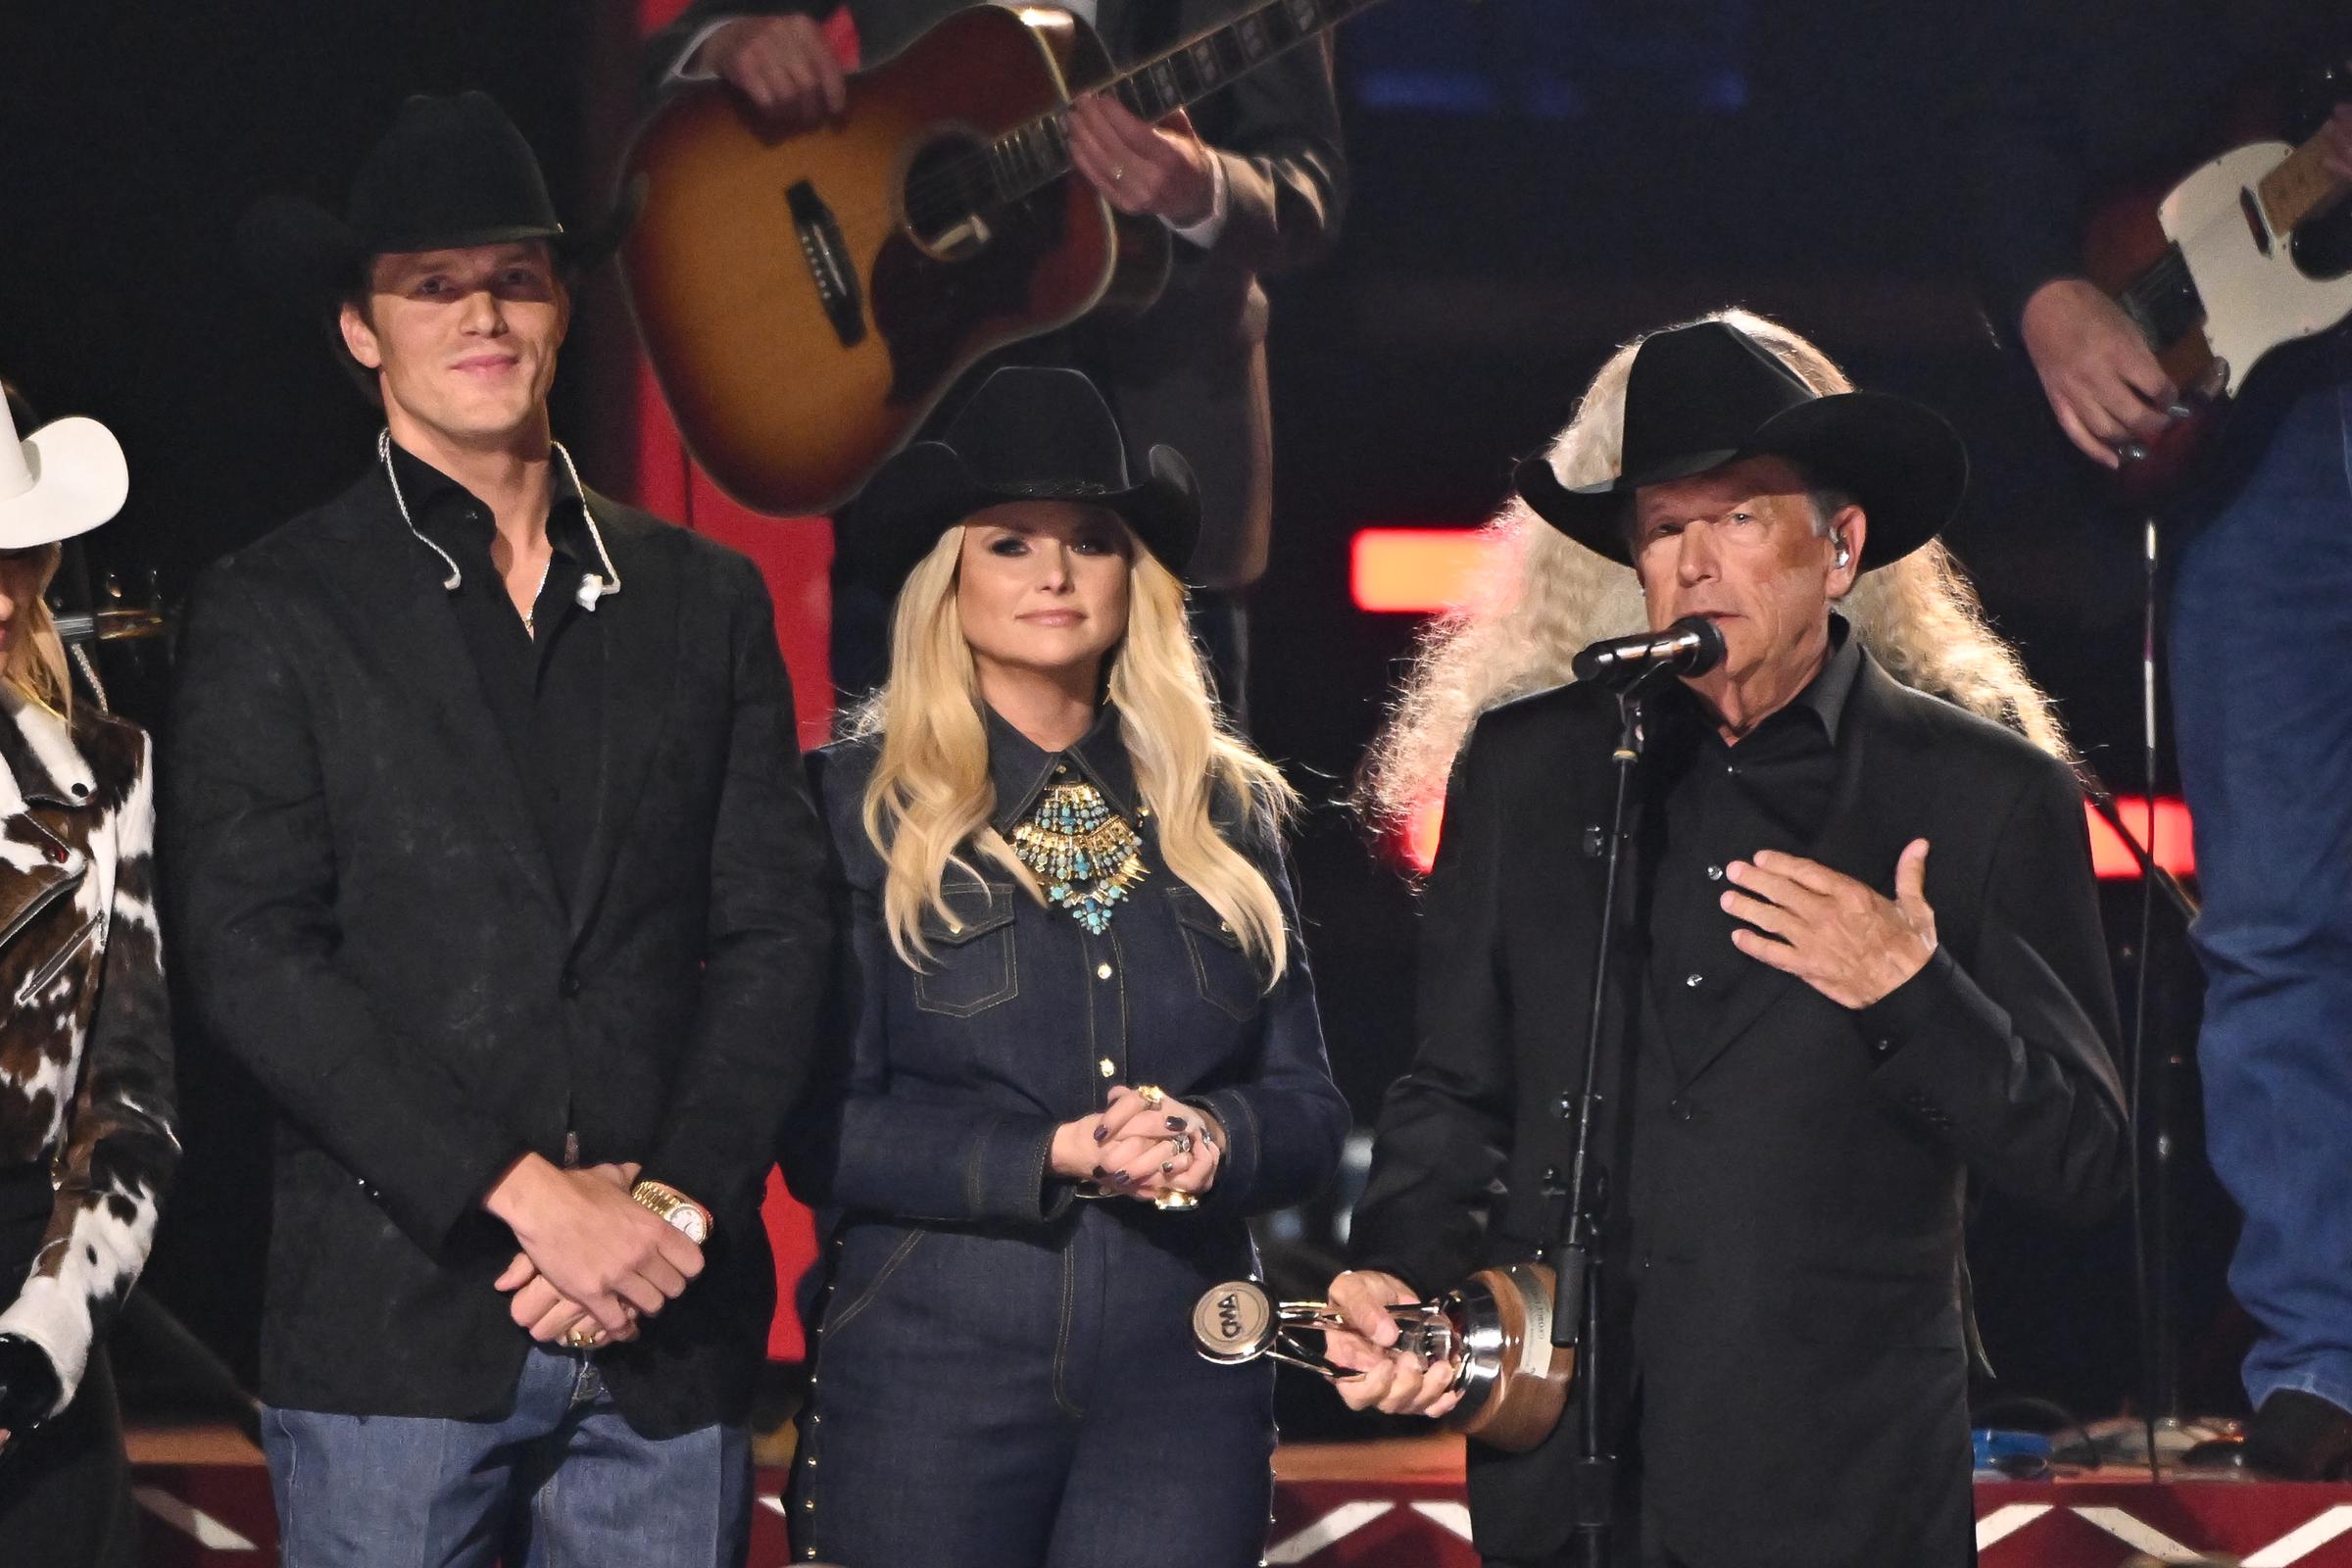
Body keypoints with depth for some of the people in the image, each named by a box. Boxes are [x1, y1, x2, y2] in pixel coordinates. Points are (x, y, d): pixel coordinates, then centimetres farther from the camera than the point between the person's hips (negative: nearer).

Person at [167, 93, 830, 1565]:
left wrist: (677, 1202, -7)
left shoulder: (705, 597, 14)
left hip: (669, 1330, 3)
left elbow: (777, 930, 8)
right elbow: (253, 957, -6)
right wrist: (530, 1195, -13)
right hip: (395, 1322, -2)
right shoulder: (274, 611, 3)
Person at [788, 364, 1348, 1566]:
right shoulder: (853, 806, 2)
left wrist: (1213, 1140, -12)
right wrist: (1055, 1154, -17)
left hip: (1183, 1375, 2)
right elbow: (821, 1132, -4)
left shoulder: (1222, 813, 12)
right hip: (930, 1369, -2)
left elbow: (1309, 1106, 10)